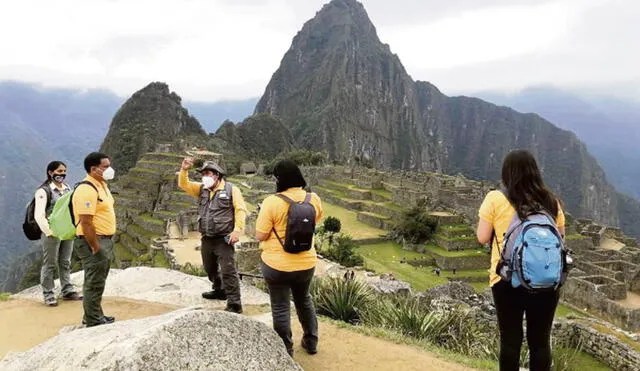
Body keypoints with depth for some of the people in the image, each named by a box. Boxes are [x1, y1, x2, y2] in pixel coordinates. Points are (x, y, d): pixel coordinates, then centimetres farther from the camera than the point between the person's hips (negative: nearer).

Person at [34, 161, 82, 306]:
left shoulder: (67, 189, 11)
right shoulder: (44, 191, -10)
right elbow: (39, 215, -14)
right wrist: (50, 232, -16)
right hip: (52, 233, -6)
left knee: (65, 263, 13)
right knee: (50, 265, 2)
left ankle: (68, 291, 21)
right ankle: (48, 296, 9)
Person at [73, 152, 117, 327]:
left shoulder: (101, 185, 11)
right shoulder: (87, 190, -21)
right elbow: (86, 223, -24)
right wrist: (96, 249, -22)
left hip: (105, 239, 10)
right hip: (93, 242, -10)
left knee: (97, 281, 19)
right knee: (94, 283, 0)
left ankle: (95, 316, 31)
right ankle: (93, 322, 11)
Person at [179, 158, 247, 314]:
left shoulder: (231, 189, -7)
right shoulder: (202, 189, 11)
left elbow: (240, 210, -11)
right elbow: (184, 184, 6)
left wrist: (237, 231, -19)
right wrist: (184, 170, -11)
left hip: (224, 239, -7)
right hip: (207, 239, 7)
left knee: (228, 271, -9)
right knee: (210, 269, 23)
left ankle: (234, 304, -6)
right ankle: (220, 291, 45)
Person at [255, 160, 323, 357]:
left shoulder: (272, 202, -21)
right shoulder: (314, 199, -6)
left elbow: (260, 236, -14)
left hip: (277, 265, -4)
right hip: (306, 262, 5)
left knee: (280, 307, 11)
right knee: (304, 300, 25)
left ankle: (286, 351, 24)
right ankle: (311, 342, 38)